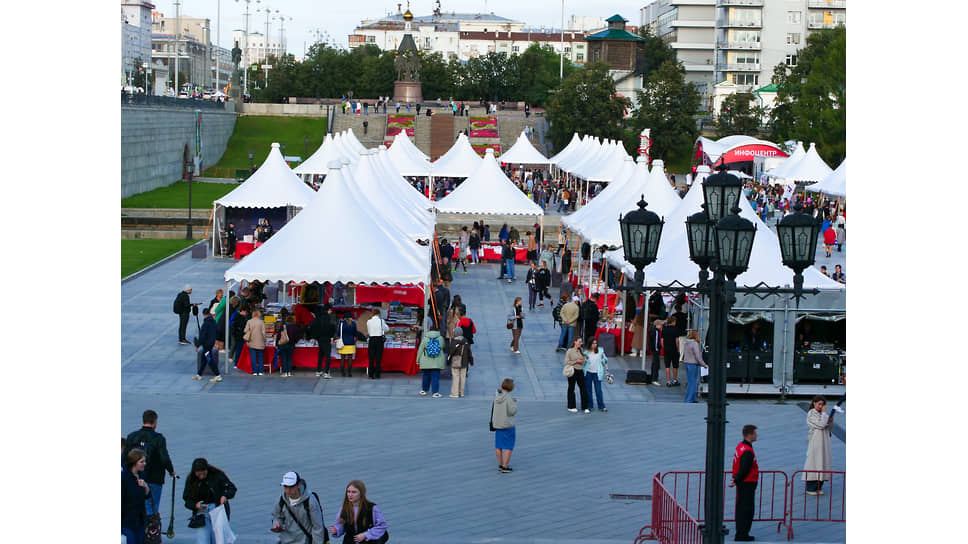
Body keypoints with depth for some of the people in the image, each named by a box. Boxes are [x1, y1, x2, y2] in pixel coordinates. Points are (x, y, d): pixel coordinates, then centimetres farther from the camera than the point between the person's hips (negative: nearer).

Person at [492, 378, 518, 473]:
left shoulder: (496, 395, -1)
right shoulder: (508, 398, -19)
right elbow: (512, 411, -17)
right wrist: (515, 403, 2)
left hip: (497, 424, 6)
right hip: (507, 425, -6)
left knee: (498, 446, 13)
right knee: (508, 446, 3)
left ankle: (500, 464, 21)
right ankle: (505, 466, 1)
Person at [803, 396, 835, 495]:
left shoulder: (821, 413, 11)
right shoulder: (811, 414, -11)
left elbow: (829, 427, 16)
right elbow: (821, 425, -21)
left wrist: (831, 421, -4)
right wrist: (824, 413, -13)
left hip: (824, 441, 7)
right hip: (815, 441, -7)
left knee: (822, 462, 8)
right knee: (813, 462, -4)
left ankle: (818, 487, 17)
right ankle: (810, 488, 2)